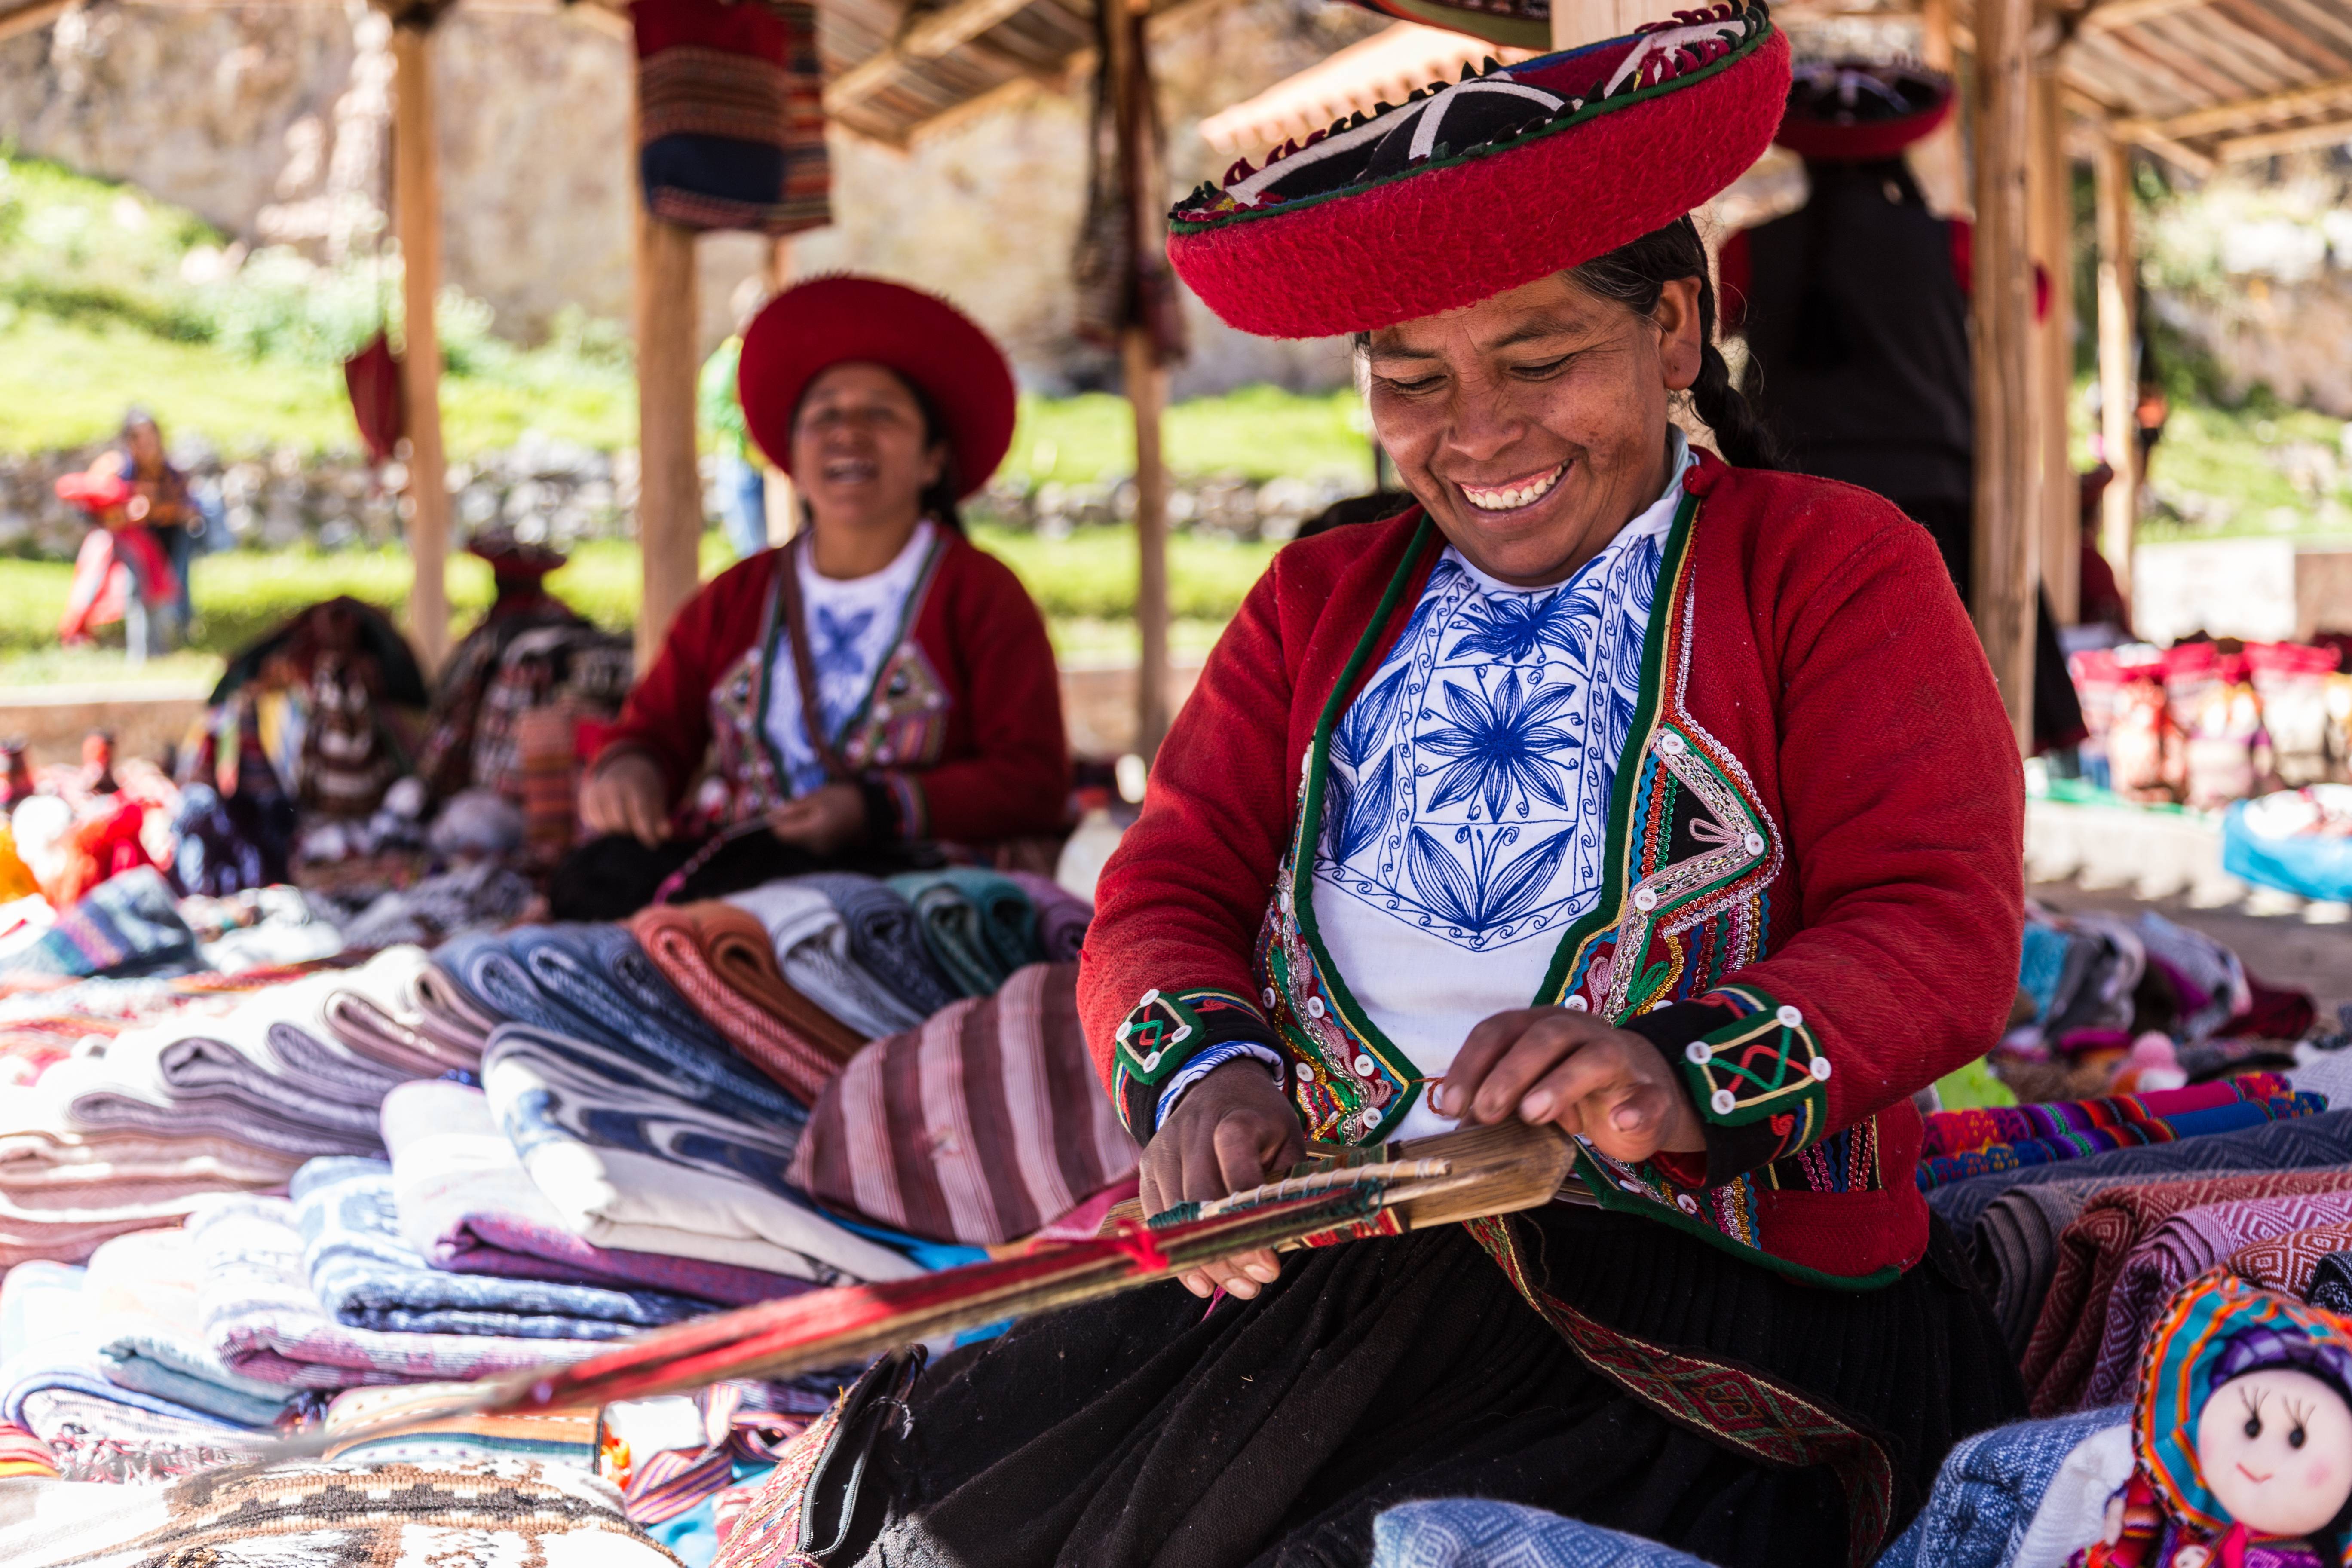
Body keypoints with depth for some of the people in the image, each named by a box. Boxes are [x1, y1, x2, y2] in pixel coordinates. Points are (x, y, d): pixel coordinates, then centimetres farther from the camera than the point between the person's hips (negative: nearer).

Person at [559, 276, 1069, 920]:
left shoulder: (980, 595, 7)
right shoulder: (736, 597, 20)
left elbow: (1033, 783, -2)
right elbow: (655, 728, 19)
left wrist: (872, 810, -15)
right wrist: (628, 770, -8)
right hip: (722, 856, 4)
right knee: (596, 878, -30)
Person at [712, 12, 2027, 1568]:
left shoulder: (1839, 567, 5)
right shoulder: (1318, 603, 19)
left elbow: (1942, 926, -7)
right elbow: (1166, 896, 9)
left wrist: (1685, 1073, -26)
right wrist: (1204, 1070, -15)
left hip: (1705, 1301, -3)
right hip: (1316, 1255, 3)